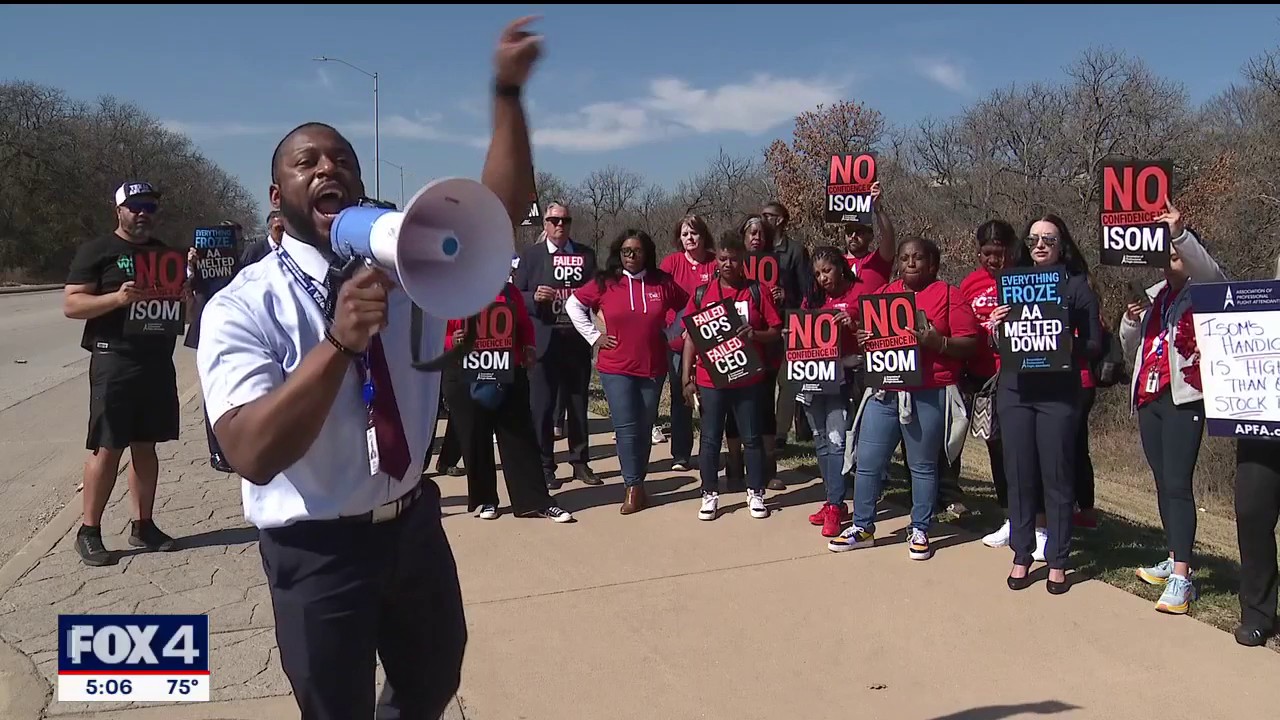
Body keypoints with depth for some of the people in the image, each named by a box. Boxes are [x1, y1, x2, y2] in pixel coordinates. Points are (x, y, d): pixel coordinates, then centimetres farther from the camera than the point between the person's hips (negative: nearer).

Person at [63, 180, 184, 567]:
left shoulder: (165, 253, 17)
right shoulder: (96, 251, -1)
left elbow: (180, 300, 22)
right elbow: (71, 304, -8)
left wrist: (184, 293, -1)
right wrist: (118, 297, -23)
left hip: (158, 360, 6)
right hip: (114, 361, -5)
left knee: (145, 445, 10)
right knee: (107, 448, -5)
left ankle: (143, 524, 17)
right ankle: (89, 531, 6)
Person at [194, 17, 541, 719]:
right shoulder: (242, 306, -17)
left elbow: (502, 207, -14)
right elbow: (254, 453, -28)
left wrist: (507, 91, -26)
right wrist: (339, 340, -39)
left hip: (414, 525, 5)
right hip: (316, 552, -4)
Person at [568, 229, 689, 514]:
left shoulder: (663, 283, 0)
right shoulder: (605, 283, -2)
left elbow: (687, 308, 13)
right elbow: (574, 304, 6)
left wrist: (669, 333, 5)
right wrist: (593, 336, 1)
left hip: (653, 367, 2)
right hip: (616, 368, -2)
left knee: (645, 428, 9)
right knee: (626, 427, -8)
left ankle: (637, 484, 22)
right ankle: (633, 487, 0)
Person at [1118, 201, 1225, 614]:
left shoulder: (1204, 291, 0)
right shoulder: (1154, 295, 18)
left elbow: (1210, 271, -25)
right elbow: (1131, 350, 21)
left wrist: (1180, 233, -37)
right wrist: (1131, 319, 1)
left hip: (1184, 398, -7)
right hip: (1148, 397, 7)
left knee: (1177, 484, -13)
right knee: (1163, 483, 11)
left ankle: (1181, 579, -14)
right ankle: (1175, 561, 22)